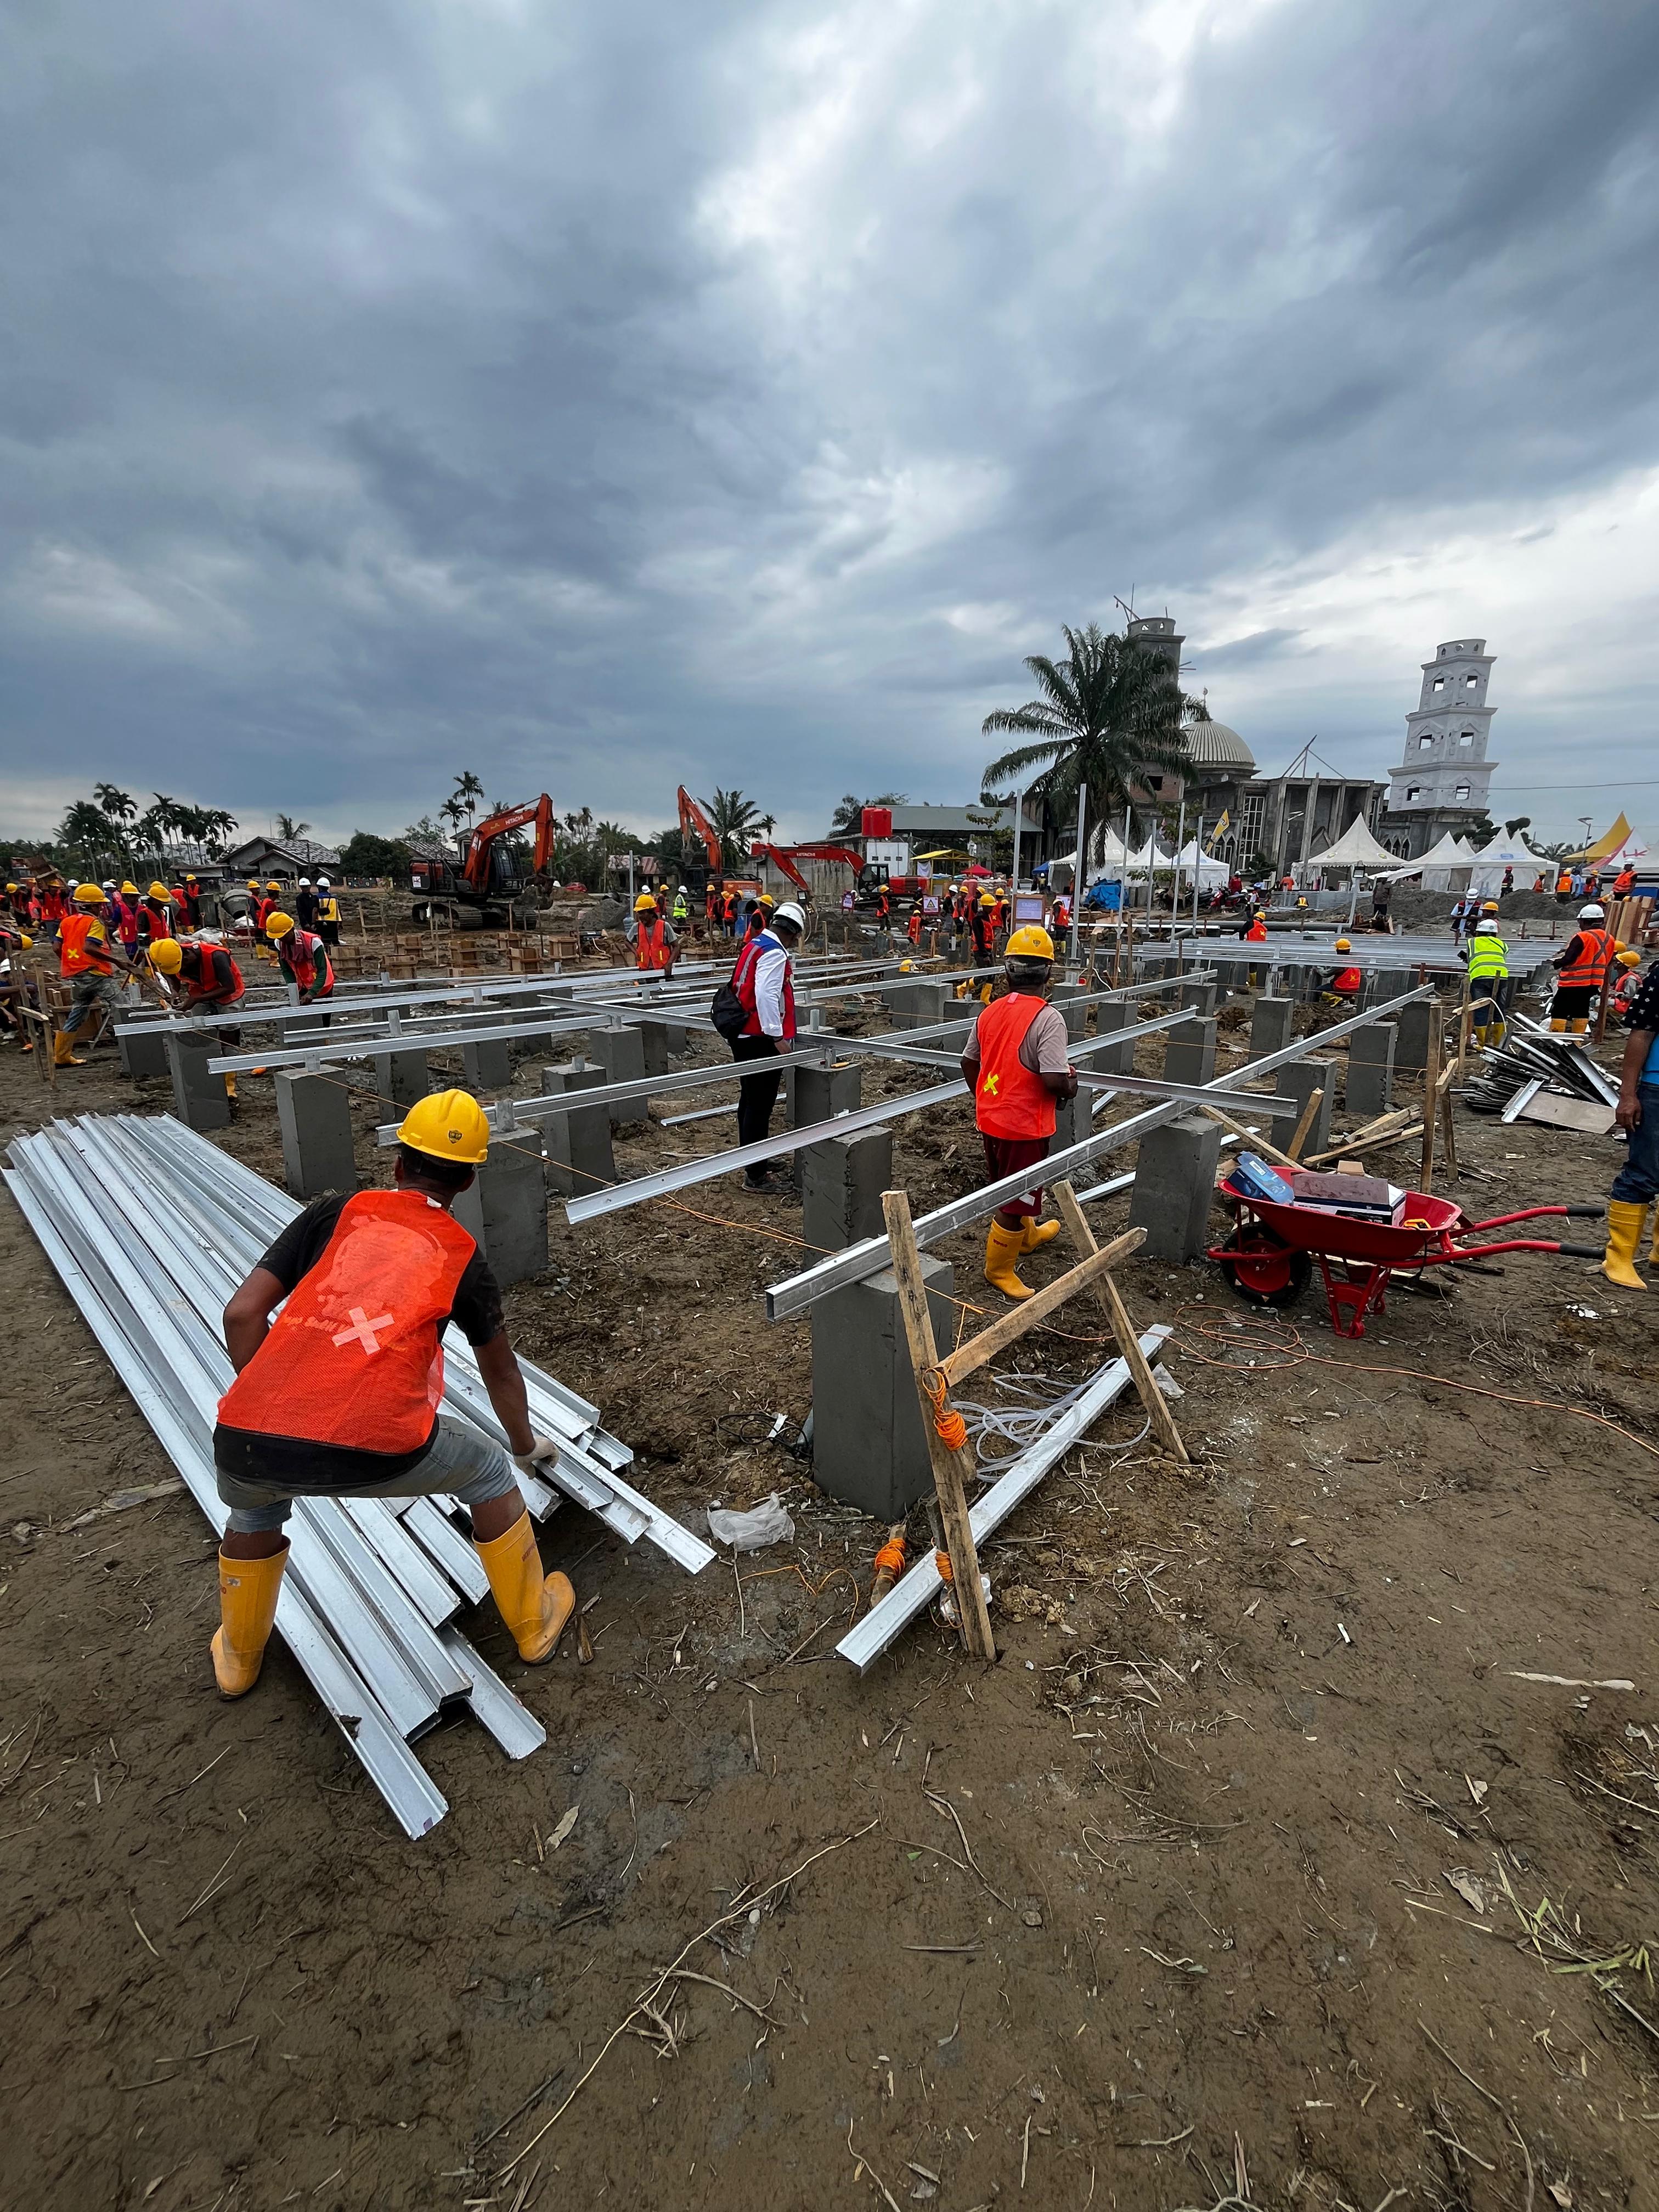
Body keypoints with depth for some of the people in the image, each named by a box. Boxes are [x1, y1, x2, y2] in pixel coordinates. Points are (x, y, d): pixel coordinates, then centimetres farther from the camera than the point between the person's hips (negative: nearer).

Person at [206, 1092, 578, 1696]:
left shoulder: (333, 1214, 16)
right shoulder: (463, 1256, 15)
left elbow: (242, 1314, 9)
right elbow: (501, 1374, 28)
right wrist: (526, 1445, 46)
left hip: (245, 1443, 3)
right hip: (376, 1450, -2)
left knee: (254, 1507, 39)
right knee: (489, 1473, 26)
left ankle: (238, 1659, 58)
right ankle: (535, 1624, 42)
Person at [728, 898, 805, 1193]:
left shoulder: (755, 945, 15)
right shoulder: (774, 953, -15)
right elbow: (767, 996, -26)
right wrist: (778, 1037, -24)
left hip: (744, 1036, 10)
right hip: (760, 1040, -10)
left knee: (750, 1102, 18)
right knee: (760, 1107, -5)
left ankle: (751, 1163, 31)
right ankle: (756, 1176, 1)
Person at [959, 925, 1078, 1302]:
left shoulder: (990, 1011, 1)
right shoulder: (1048, 1018, -21)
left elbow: (968, 1063, 10)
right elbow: (1053, 1080, -26)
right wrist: (1071, 1087, -4)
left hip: (990, 1118, 8)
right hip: (1024, 1125, -7)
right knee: (1015, 1198, 10)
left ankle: (1027, 1235, 53)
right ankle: (999, 1269, 25)